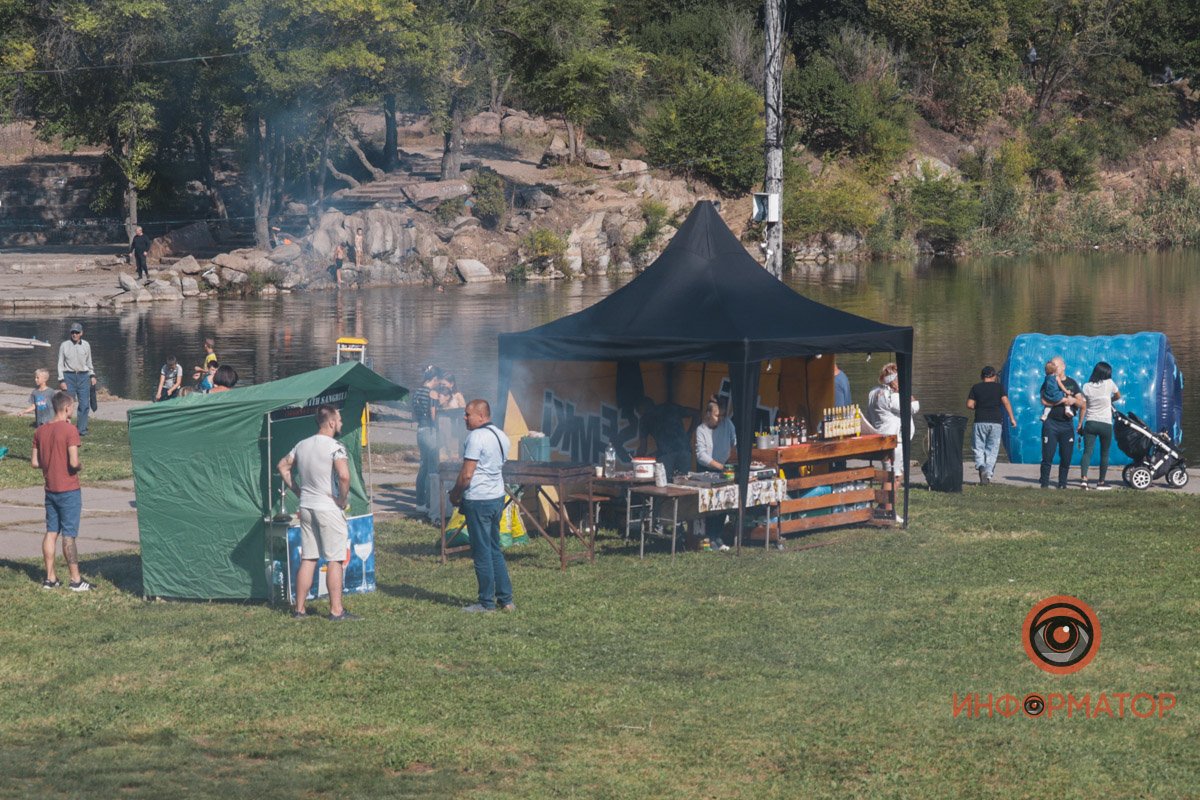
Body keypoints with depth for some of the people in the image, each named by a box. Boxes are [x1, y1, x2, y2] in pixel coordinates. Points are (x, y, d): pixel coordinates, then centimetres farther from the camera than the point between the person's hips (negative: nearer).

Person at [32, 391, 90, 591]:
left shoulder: (40, 431, 5)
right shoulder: (69, 429, -16)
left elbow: (34, 462, 7)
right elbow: (74, 462, -22)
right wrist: (79, 467, -2)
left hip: (50, 490, 6)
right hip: (69, 490, -6)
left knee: (51, 532, 11)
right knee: (69, 535, -3)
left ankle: (50, 577, 13)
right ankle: (75, 580, 2)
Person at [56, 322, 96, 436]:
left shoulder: (86, 345, 7)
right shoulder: (64, 345, 0)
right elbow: (60, 364, 2)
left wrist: (92, 375, 12)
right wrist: (61, 381, -4)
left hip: (83, 376, 2)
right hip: (69, 376, -2)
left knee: (84, 404, -3)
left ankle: (82, 428, 3)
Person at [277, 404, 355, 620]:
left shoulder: (302, 445, 9)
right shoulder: (335, 447, -14)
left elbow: (283, 467, 20)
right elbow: (344, 476, -28)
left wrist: (297, 491, 18)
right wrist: (343, 499, -13)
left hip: (306, 507, 7)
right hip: (329, 509, -7)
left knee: (307, 559, 12)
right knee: (334, 560, 0)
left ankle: (299, 608, 14)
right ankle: (336, 610, 1)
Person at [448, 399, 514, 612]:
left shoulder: (476, 437, -17)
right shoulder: (501, 436, 11)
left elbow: (467, 474, -18)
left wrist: (455, 494, -2)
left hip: (478, 500, -9)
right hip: (498, 497, 9)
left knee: (482, 553, -1)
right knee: (495, 550, 15)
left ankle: (487, 602, 4)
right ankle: (505, 599, 15)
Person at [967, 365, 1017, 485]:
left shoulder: (976, 388, 5)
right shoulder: (999, 387, 4)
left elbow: (969, 405, 1)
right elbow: (1006, 402, -5)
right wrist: (1011, 418, -3)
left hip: (980, 421, 0)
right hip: (996, 421, 0)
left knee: (979, 448, 6)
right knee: (992, 449, 7)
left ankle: (980, 466, -21)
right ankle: (988, 474, 1)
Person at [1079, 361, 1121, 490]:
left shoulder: (1086, 387, -1)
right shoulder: (1109, 384, -6)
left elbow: (1083, 408, 0)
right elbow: (1118, 396, 14)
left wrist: (1080, 424, 8)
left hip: (1090, 423, 1)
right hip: (1106, 424, -1)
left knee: (1087, 451, -3)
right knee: (1104, 454, 11)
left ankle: (1083, 477, -22)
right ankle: (1102, 482, 14)